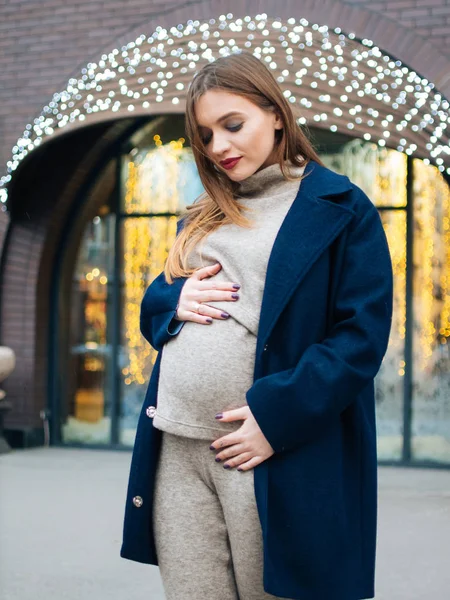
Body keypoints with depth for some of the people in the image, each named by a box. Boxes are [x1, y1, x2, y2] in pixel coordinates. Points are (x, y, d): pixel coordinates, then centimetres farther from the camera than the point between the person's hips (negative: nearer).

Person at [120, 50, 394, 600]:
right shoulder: (202, 217, 19)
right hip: (177, 451, 5)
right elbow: (152, 304, 25)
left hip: (277, 456, -5)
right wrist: (174, 300, 0)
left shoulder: (341, 208, 1)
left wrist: (276, 417, -17)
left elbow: (363, 335, -7)